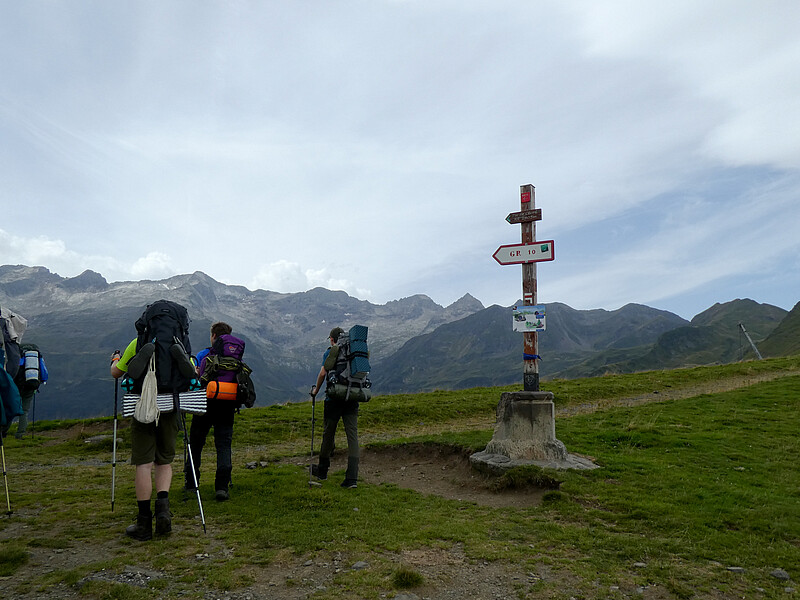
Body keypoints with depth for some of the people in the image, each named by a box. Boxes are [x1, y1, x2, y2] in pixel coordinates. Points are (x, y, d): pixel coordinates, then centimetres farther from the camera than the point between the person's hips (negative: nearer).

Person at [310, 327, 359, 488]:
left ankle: (322, 471, 30)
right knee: (352, 435, -1)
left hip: (334, 398, -3)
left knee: (328, 434, 13)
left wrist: (316, 390, 5)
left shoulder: (330, 352, -2)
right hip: (352, 399, 3)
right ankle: (352, 478, -9)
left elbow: (322, 373, -10)